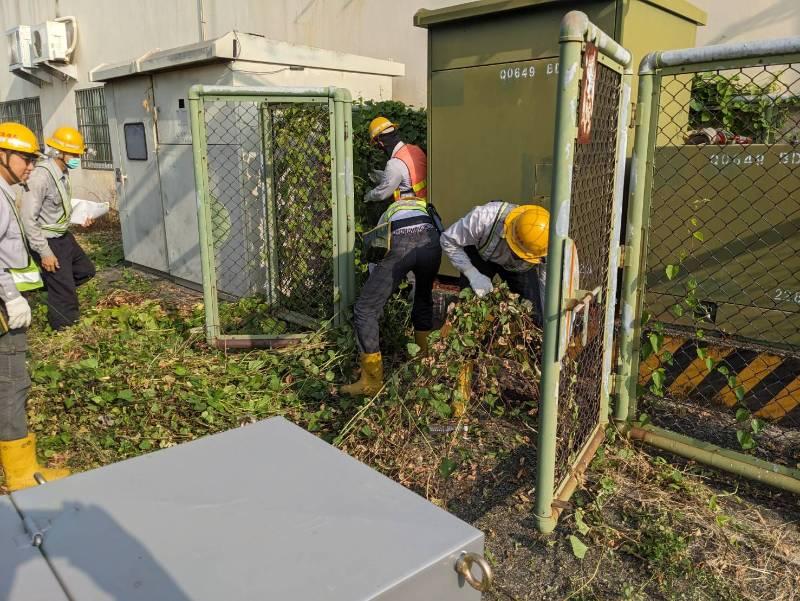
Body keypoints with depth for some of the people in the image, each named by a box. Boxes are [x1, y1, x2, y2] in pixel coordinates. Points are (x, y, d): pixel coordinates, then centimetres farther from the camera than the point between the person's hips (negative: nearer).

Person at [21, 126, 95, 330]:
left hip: (64, 236, 9)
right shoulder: (41, 175, -25)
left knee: (86, 270, 23)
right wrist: (44, 252, -22)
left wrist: (79, 218, 5)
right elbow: (28, 218, -24)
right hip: (48, 241, -9)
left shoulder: (63, 172, 2)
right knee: (65, 297, -1)